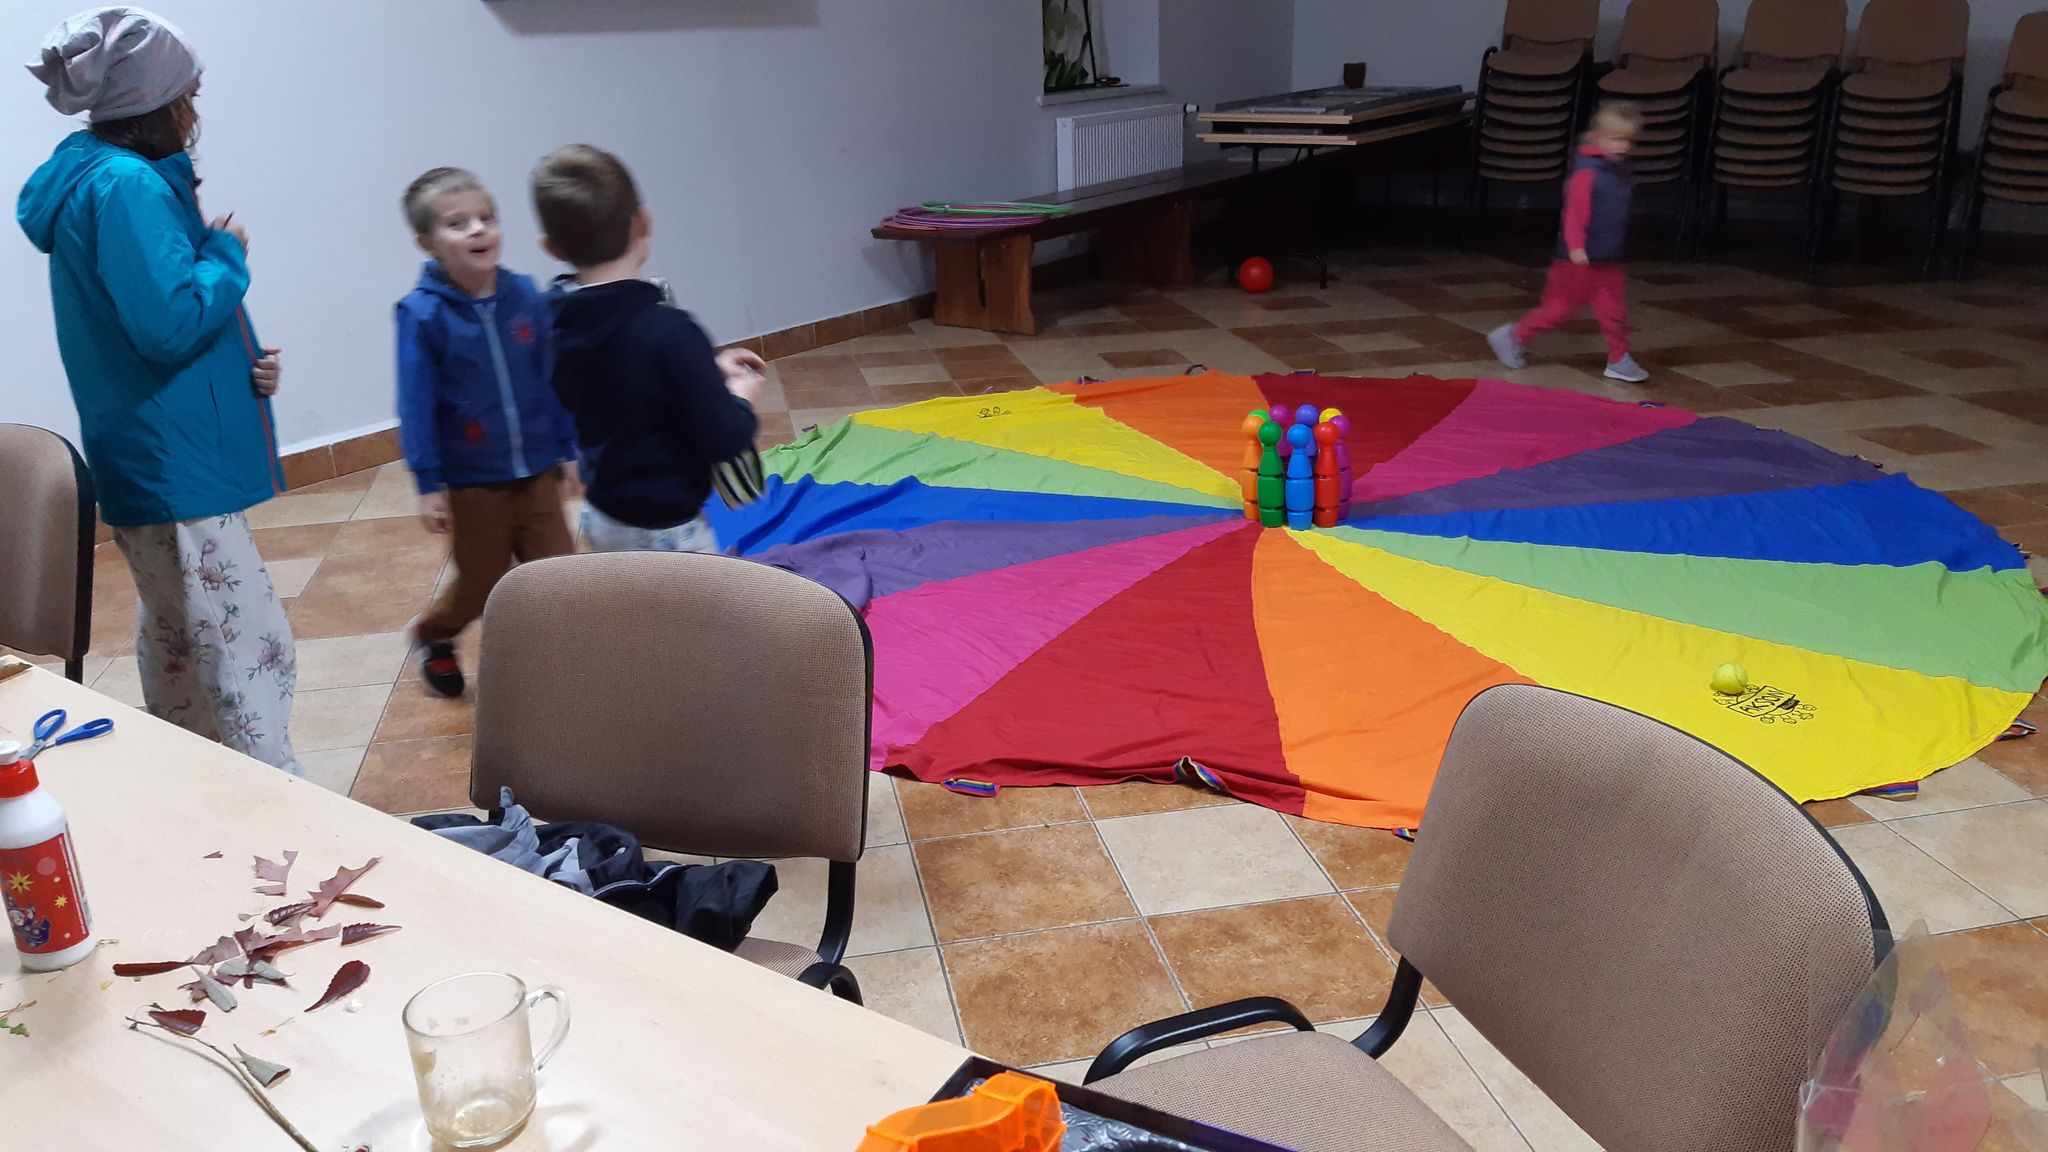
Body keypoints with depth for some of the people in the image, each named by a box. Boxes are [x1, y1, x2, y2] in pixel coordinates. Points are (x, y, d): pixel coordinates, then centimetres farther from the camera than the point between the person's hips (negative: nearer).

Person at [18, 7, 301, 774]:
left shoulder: (95, 178, 15)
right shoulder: (126, 186, -16)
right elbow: (172, 320, -25)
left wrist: (242, 362, 4)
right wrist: (227, 254, -8)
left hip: (157, 468, 11)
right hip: (177, 472, -11)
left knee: (179, 649, 19)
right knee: (249, 656, -11)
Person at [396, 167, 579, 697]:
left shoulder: (524, 295, -6)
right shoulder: (423, 314, -15)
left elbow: (551, 380, 3)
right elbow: (416, 404, -12)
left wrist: (568, 448, 8)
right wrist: (429, 484, -12)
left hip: (536, 471, 3)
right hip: (471, 481, -3)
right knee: (482, 585, 14)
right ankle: (433, 635, 45)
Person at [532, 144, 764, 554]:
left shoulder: (559, 321, -4)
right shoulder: (669, 332, -28)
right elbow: (723, 441, -24)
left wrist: (708, 371, 7)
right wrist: (741, 398, -4)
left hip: (600, 513, 8)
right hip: (662, 531, -8)